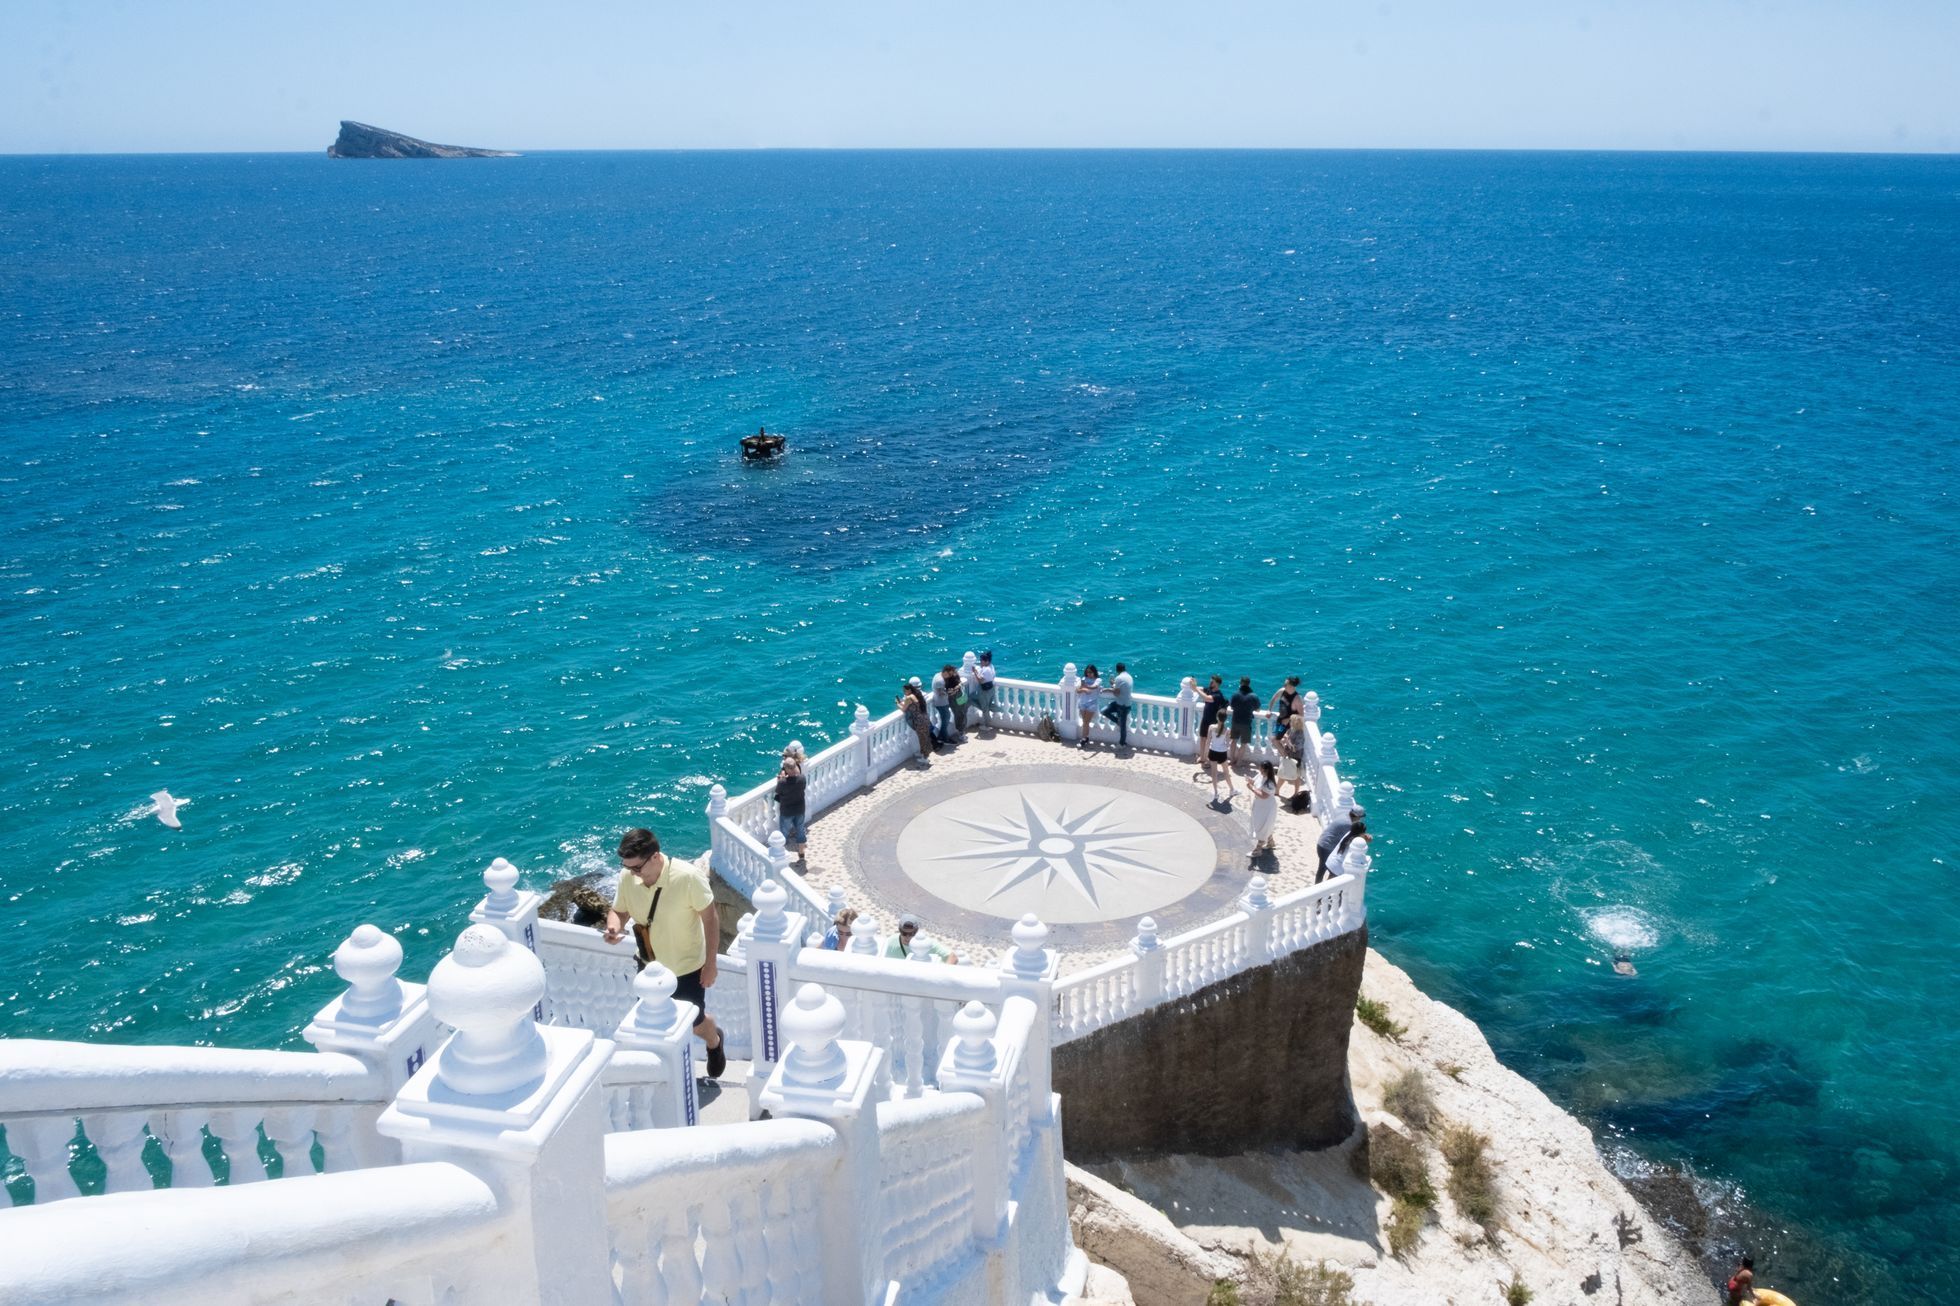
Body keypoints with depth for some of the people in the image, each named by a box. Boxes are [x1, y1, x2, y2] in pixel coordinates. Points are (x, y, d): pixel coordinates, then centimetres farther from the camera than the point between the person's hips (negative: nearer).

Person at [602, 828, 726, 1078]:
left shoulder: (688, 877, -32)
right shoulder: (626, 877, -19)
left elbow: (711, 918, -20)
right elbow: (618, 911, -1)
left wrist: (710, 964, -15)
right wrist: (614, 927, -25)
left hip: (687, 967, -4)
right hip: (650, 966, 4)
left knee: (694, 1022, 14)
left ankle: (714, 1042, 50)